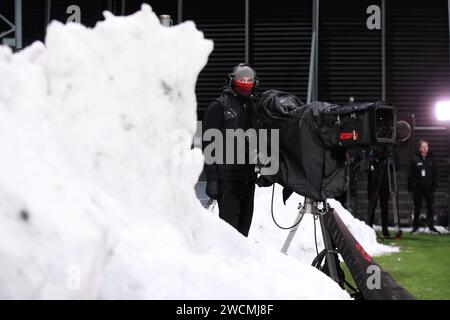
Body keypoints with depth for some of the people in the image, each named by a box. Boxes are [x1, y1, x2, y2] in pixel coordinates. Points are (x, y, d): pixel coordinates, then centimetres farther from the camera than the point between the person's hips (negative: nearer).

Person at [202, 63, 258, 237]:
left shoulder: (253, 107, 17)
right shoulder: (219, 107, -3)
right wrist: (211, 178, -15)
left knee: (244, 223, 10)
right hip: (227, 178, -6)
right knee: (230, 223, -9)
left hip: (248, 176, 7)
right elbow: (208, 145, -8)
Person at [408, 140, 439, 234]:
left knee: (430, 207, 2)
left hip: (429, 187, 2)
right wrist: (410, 186, -5)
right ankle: (415, 227, 12)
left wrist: (434, 185, 3)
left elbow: (434, 174, 9)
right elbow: (411, 174, -1)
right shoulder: (415, 159, -2)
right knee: (417, 207, 6)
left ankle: (431, 226, 8)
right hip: (418, 187, -2)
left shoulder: (430, 159, 6)